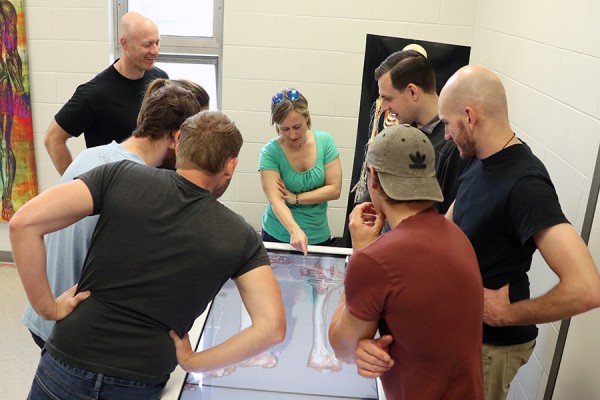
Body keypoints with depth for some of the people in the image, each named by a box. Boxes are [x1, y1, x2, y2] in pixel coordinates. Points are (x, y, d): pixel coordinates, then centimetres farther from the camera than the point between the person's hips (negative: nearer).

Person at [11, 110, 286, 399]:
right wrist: (192, 362, -4)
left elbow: (24, 223, -13)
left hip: (64, 367, 0)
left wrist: (49, 308, -5)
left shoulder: (122, 175, -7)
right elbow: (272, 328, -12)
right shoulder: (240, 237, -5)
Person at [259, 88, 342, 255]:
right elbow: (275, 200, -23)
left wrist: (295, 198, -15)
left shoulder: (324, 141, -8)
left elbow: (334, 189, -10)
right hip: (277, 237, -2)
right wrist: (295, 230, -38)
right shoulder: (270, 152, -15)